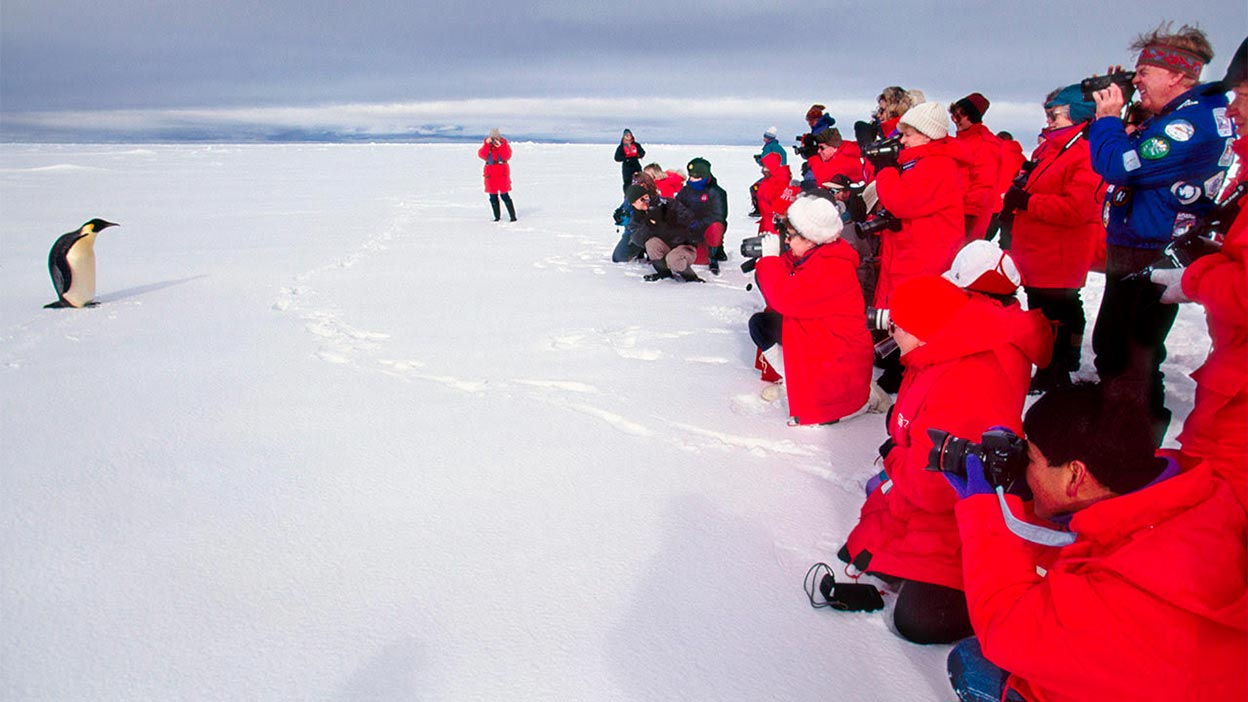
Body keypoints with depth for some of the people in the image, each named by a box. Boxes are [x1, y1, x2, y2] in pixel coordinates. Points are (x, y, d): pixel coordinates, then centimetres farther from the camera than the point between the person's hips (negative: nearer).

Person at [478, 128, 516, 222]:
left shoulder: (504, 144, 2)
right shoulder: (486, 145, 7)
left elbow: (507, 157, -13)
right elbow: (481, 155, -11)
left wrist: (500, 146, -19)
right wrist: (487, 144, -17)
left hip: (502, 172, -3)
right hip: (490, 173, 3)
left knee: (504, 195, -9)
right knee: (493, 196, 4)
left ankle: (513, 216, -4)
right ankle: (497, 217, 14)